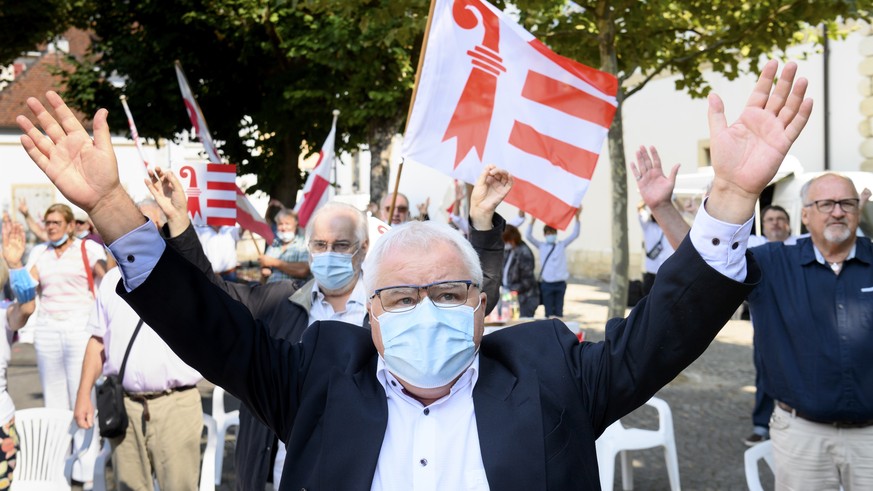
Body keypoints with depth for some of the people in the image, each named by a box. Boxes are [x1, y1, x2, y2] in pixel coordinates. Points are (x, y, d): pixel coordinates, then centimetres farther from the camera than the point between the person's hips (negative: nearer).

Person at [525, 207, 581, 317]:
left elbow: (575, 234, 0)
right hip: (546, 283, -1)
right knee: (549, 313, 2)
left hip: (560, 283, 1)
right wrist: (532, 221, -21)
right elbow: (528, 236, -5)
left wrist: (577, 217, -13)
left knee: (559, 313, 6)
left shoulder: (562, 245, 8)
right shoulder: (541, 246, 5)